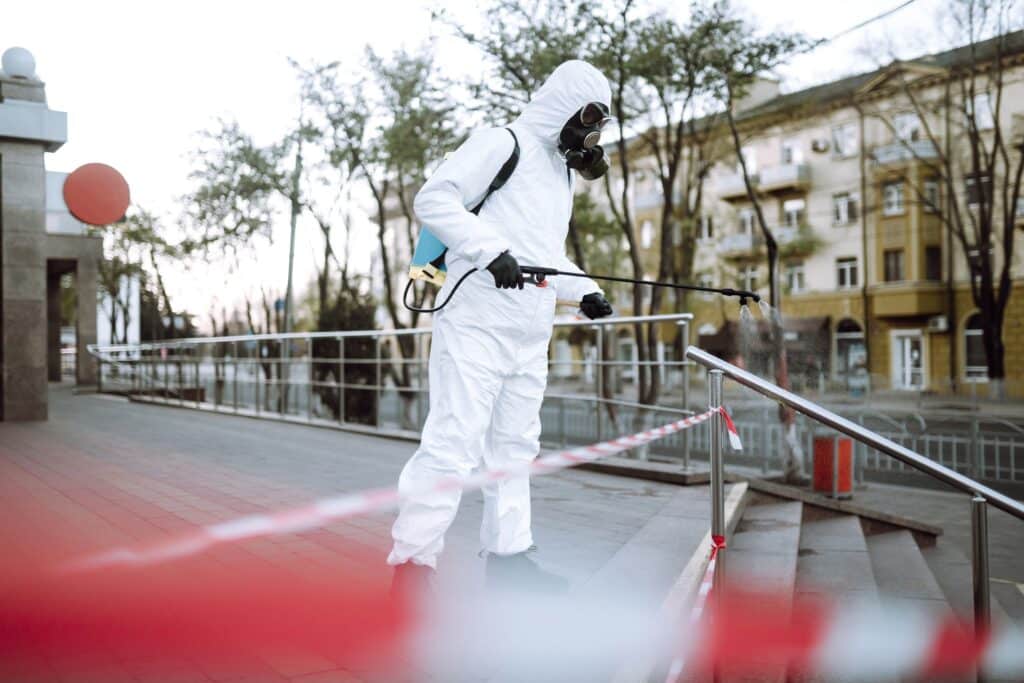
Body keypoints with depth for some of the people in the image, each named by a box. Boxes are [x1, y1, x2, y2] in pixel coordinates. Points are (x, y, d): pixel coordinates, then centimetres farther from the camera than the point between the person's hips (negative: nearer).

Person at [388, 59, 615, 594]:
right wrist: (491, 249, -25)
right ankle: (412, 565, -5)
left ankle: (507, 556, 24)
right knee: (454, 443, -12)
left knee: (515, 447, 14)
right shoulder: (503, 144, -4)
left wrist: (584, 291, 10)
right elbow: (433, 198, -14)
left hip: (530, 334, 9)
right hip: (478, 323, -9)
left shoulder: (562, 171, 21)